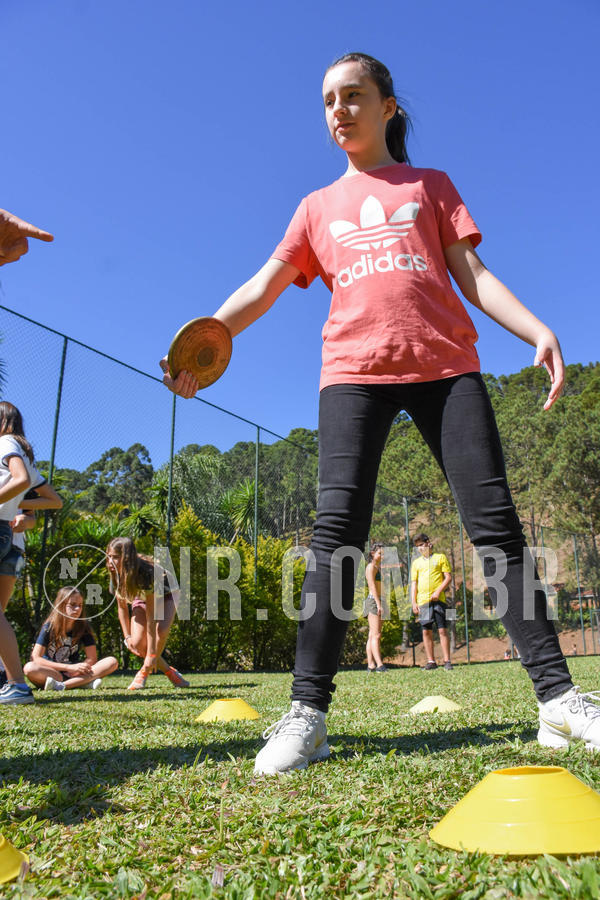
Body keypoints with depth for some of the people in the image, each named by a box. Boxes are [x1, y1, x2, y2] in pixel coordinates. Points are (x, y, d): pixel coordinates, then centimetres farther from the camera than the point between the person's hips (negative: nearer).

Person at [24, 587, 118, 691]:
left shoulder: (84, 626, -3)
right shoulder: (49, 627, -9)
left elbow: (92, 658, -3)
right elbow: (35, 658, -17)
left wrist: (76, 669, -24)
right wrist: (69, 667, -24)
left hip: (74, 672, 2)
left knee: (112, 662, -19)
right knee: (29, 668, -35)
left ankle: (63, 685, -33)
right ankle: (83, 682, -32)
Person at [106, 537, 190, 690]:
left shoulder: (147, 573, -41)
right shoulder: (116, 576, -24)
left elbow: (151, 617, -38)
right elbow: (122, 607, -6)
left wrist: (151, 654, -36)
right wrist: (127, 636, -12)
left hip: (165, 596, -4)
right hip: (141, 598, 4)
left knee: (161, 631, -33)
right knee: (137, 643, -19)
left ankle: (145, 672, -8)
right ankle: (169, 672, 3)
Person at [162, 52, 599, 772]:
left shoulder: (432, 186, 23)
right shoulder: (319, 206, 24)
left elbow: (473, 275, 12)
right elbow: (262, 288, 13)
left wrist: (537, 330, -5)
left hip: (444, 364, 0)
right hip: (353, 369, 0)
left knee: (494, 519, -6)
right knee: (336, 529, -14)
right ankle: (306, 713, -12)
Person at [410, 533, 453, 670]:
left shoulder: (440, 557, 7)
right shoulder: (416, 563, 16)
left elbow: (448, 577, 2)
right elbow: (414, 583, 15)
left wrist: (438, 591, -11)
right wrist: (413, 602, 7)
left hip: (438, 599, -3)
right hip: (422, 600, 3)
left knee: (442, 630, -4)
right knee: (426, 631, 2)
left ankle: (447, 661, 1)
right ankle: (431, 661, 9)